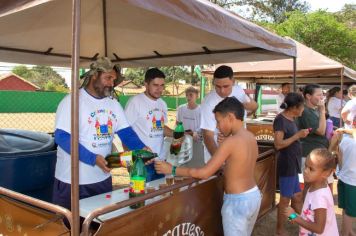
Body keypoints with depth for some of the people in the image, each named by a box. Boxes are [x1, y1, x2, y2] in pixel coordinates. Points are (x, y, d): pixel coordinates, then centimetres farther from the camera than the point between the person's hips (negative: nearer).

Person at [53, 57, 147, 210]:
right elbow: (61, 136, -20)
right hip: (72, 181, -5)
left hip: (103, 178, 6)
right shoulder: (72, 101, -12)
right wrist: (93, 158, -29)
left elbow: (126, 133, 5)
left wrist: (142, 149, -16)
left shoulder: (114, 104, 6)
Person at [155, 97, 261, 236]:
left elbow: (204, 173, -22)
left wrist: (172, 170, -15)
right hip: (254, 195, 8)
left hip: (237, 201, -8)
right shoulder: (251, 137, 2)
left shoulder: (231, 141, -23)